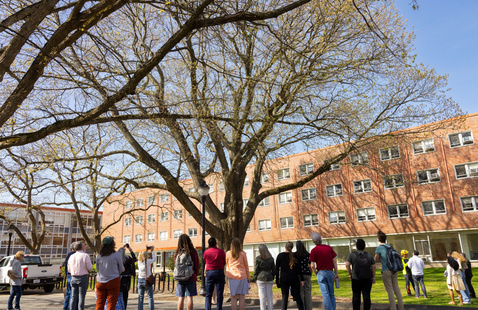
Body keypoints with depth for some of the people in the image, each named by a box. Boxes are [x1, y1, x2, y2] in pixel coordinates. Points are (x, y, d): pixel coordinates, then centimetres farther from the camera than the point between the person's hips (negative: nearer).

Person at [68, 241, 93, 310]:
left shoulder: (71, 256, 7)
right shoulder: (85, 256, -10)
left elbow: (69, 270, 15)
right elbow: (90, 268, -11)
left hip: (73, 278, 5)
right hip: (83, 278, -5)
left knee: (74, 297, 10)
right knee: (81, 297, -1)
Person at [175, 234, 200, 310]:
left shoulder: (178, 252, -1)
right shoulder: (193, 251, -6)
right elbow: (197, 265, 0)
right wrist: (195, 275, 15)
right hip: (191, 277, -2)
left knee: (181, 298, 7)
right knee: (189, 297, 2)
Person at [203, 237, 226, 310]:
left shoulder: (206, 252, 1)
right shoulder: (221, 251, -4)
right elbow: (224, 263, 7)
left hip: (209, 272, 2)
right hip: (219, 272, -2)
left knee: (208, 294, 8)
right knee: (219, 294, 4)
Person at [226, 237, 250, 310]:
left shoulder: (228, 253, 0)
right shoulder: (243, 254, -4)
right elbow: (246, 266, 4)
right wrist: (248, 277, 14)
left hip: (232, 276, 1)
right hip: (242, 276, -1)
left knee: (233, 297, 5)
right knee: (242, 297, 3)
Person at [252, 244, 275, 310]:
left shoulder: (258, 258, -7)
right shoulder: (271, 258, 3)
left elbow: (256, 270, -6)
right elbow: (274, 270, 6)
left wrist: (254, 279, 4)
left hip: (260, 279, -3)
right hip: (269, 279, 3)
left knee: (262, 297, 3)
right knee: (269, 296, 10)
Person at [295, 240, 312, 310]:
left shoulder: (295, 255, -6)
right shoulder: (308, 255, 1)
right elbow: (310, 266, 1)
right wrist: (310, 274, 12)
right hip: (307, 275, 2)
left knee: (300, 293, 4)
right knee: (308, 293, 8)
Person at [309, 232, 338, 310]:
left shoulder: (314, 250, -8)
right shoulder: (329, 247, 2)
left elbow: (312, 265, -9)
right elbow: (334, 261, 2)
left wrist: (316, 273, 6)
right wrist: (336, 273, 6)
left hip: (321, 272, -3)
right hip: (330, 272, 4)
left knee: (325, 294, 0)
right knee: (331, 294, 15)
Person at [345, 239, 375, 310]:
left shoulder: (352, 255, -3)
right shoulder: (369, 255, 4)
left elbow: (347, 265, -12)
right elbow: (373, 267, 1)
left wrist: (350, 274, 0)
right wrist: (373, 277, 9)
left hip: (356, 278, -1)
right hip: (367, 279, 1)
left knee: (356, 296, 7)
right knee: (366, 296, 5)